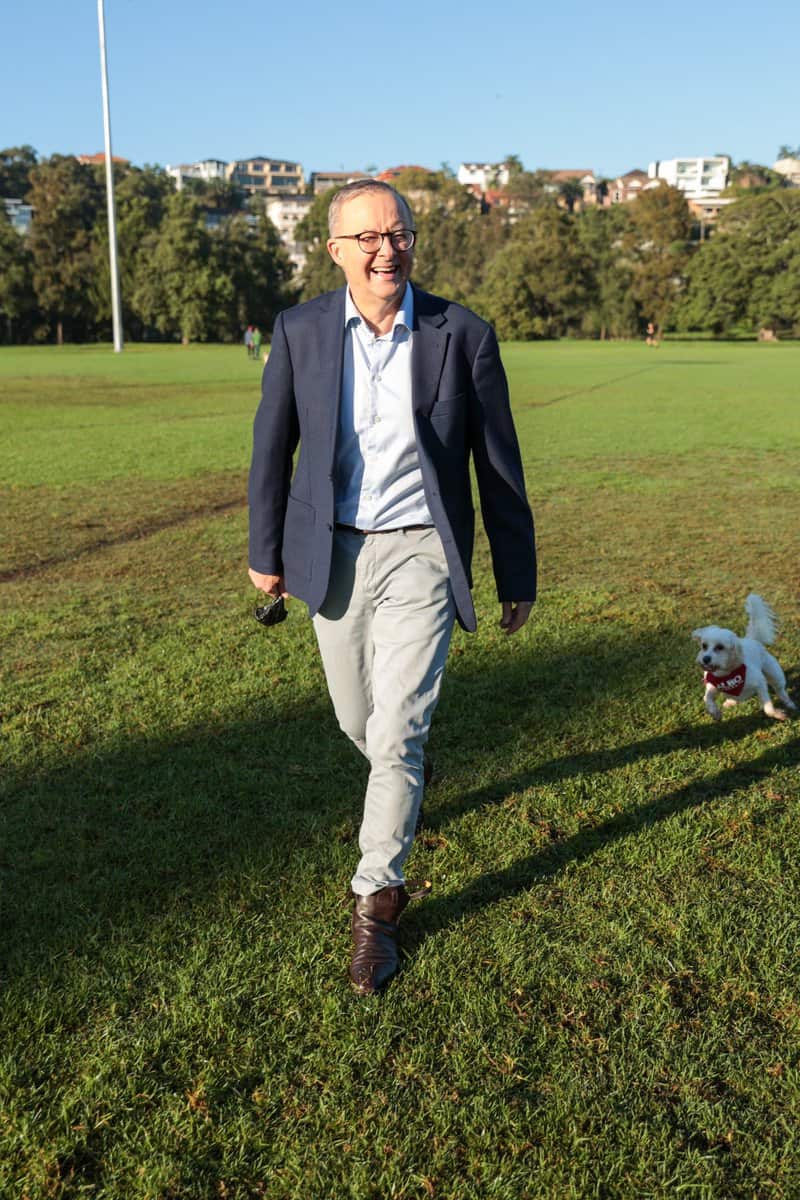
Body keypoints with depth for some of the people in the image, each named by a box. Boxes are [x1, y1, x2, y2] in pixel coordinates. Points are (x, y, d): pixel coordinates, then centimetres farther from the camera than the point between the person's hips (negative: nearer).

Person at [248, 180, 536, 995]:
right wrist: (266, 551, 11)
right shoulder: (299, 332, -3)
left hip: (420, 556, -2)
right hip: (334, 556, 3)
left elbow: (498, 463, -1)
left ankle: (376, 903, 9)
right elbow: (272, 446, 7)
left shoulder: (463, 335, -7)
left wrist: (517, 576, 3)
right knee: (359, 721, 17)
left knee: (396, 733, -8)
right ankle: (404, 779, 53)